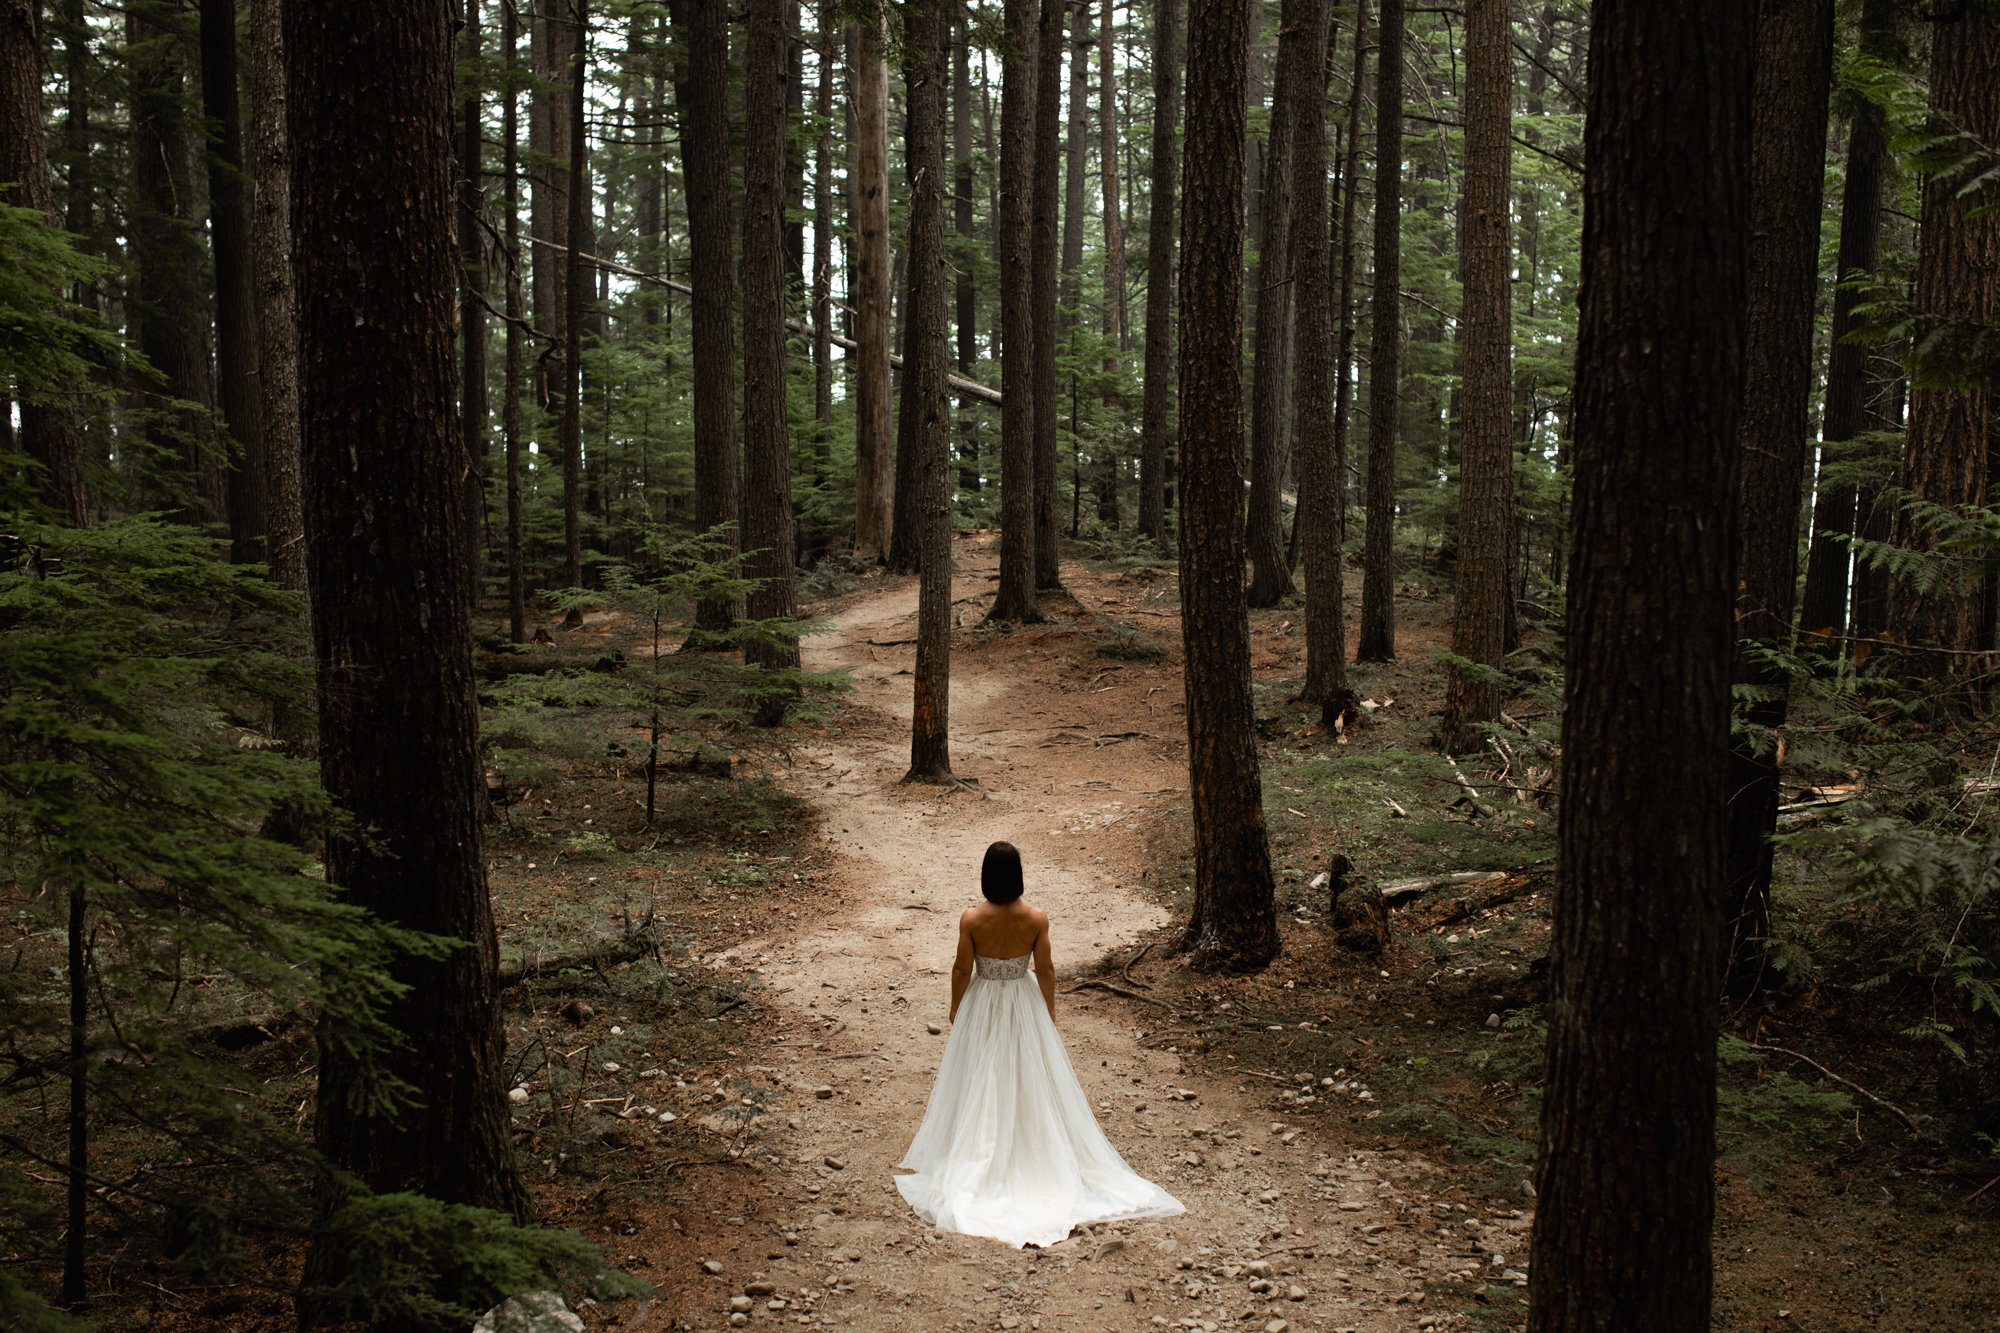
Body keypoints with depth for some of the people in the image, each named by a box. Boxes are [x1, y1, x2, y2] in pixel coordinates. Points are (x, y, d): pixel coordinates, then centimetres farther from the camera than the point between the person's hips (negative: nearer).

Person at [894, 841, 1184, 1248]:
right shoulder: (1037, 918, -16)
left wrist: (956, 1011, 7)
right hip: (1024, 1004, 1)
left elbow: (962, 970, -9)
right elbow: (1045, 971, -7)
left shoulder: (971, 919, -20)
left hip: (982, 1005, -1)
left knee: (981, 1086, 13)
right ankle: (1036, 1156, 27)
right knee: (1029, 1082, 16)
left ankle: (981, 1162, 21)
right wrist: (1050, 1012, 8)